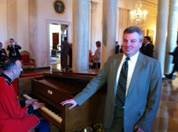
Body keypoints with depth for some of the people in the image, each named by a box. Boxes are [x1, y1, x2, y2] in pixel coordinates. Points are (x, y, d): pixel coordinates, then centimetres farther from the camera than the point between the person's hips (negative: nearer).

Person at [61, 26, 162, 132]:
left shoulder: (153, 65, -10)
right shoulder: (112, 60, -1)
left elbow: (154, 98, -9)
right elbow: (97, 81, -1)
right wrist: (77, 99, -7)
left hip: (135, 121, -2)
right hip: (112, 119, 3)